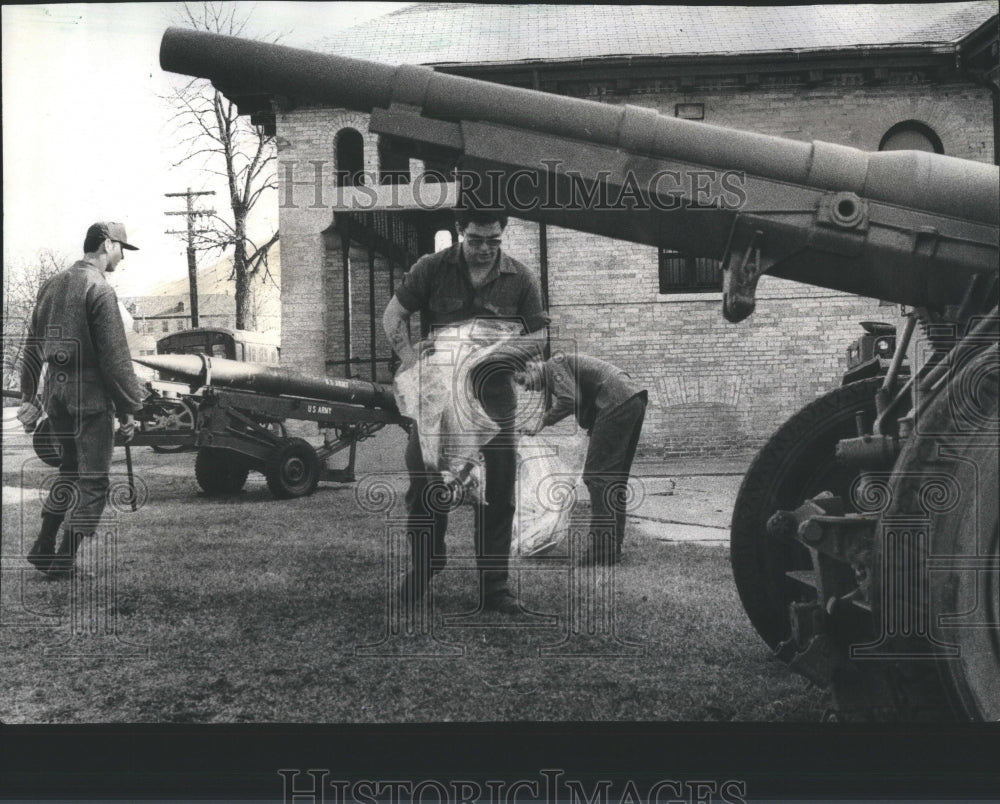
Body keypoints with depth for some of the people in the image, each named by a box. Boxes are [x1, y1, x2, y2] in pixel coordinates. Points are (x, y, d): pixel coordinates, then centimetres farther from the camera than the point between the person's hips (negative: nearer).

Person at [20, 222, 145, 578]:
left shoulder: (53, 285, 12)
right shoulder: (100, 289, -13)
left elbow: (33, 344, 16)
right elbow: (114, 356, -15)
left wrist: (27, 395, 21)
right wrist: (128, 408, -11)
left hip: (55, 391, 8)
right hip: (90, 394, -8)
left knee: (70, 469, 22)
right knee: (93, 480, 1)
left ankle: (43, 548, 21)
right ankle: (63, 562, 3)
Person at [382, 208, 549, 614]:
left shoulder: (521, 279, 1)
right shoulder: (432, 269, -1)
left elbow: (537, 338, 1)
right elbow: (393, 314, 3)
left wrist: (497, 352, -18)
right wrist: (409, 357, -14)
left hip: (493, 395, 0)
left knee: (498, 489, 0)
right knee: (423, 480, 2)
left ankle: (493, 585, 10)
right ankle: (424, 565, 23)